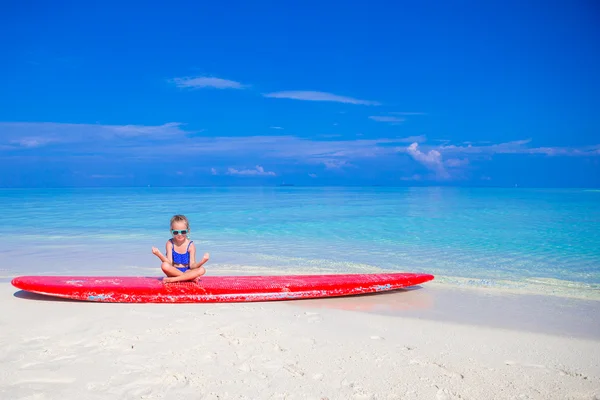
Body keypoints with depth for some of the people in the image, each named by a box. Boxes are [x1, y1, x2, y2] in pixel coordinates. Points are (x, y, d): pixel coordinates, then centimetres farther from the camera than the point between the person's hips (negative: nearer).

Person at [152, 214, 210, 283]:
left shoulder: (190, 245, -5)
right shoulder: (170, 243, -3)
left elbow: (192, 266, -11)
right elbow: (169, 263, -12)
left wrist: (201, 262, -33)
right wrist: (159, 254, -30)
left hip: (187, 271, 0)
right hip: (173, 272, 0)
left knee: (202, 270, -28)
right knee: (164, 265, -32)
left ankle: (173, 279, -29)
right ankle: (189, 277, -22)